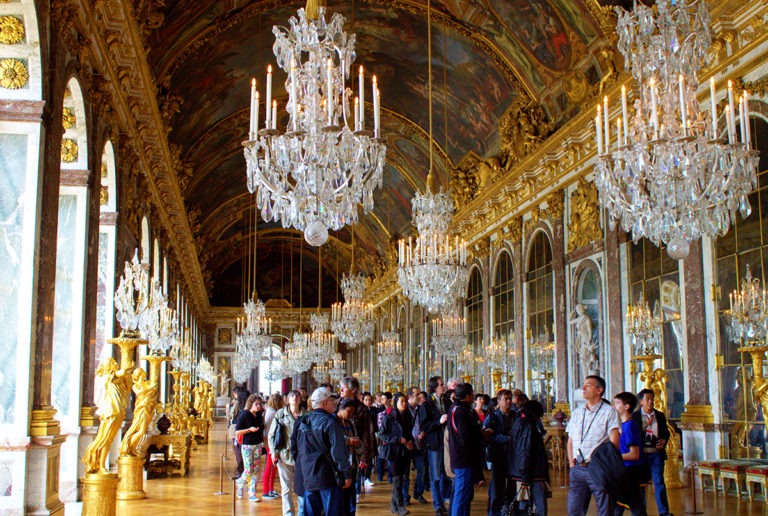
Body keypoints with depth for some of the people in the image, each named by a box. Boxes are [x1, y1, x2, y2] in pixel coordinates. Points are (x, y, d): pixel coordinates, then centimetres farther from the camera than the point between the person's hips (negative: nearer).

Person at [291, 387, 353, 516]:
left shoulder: (301, 422, 9)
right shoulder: (329, 422, -12)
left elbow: (294, 449, 17)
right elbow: (339, 452, -17)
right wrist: (347, 475, -11)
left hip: (307, 477, 7)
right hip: (328, 478, -6)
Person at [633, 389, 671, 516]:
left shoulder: (660, 416, 11)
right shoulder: (634, 416, 0)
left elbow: (666, 431, 17)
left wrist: (664, 440, -3)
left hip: (656, 453, 2)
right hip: (641, 453, -2)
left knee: (659, 482, -3)